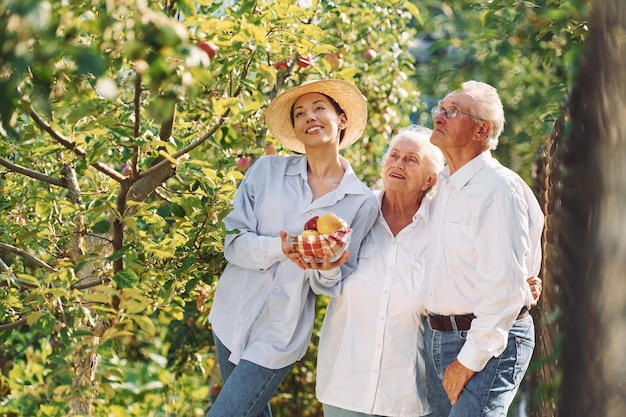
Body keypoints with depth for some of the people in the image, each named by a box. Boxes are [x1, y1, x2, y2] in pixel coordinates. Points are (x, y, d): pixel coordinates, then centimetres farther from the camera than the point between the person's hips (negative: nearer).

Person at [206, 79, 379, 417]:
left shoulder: (361, 202, -2)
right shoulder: (267, 170, 0)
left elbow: (336, 285, 1)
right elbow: (234, 242, -4)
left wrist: (328, 270, -22)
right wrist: (280, 248, -22)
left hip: (280, 337, -3)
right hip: (231, 319, 3)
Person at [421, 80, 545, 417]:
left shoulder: (500, 189, -14)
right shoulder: (443, 186, 13)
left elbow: (505, 288, -20)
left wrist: (470, 360, -18)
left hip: (489, 341, -8)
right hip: (437, 336, 8)